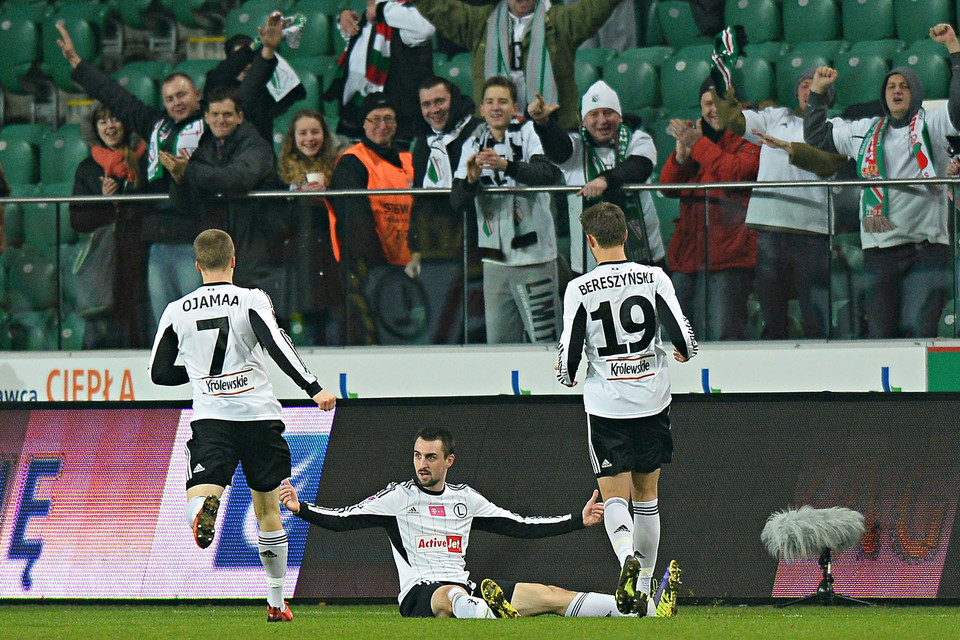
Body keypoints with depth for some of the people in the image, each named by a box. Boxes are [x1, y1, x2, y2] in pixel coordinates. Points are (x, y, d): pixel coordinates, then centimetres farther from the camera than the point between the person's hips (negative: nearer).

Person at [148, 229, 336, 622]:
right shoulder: (251, 300, -1)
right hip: (259, 415, 0)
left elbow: (159, 372, 12)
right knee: (268, 508, 13)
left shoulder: (176, 312, 8)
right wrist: (314, 389, -20)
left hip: (210, 418, 0)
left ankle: (204, 509, -51)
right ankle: (276, 602, 19)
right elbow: (276, 345, -16)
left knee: (199, 492, -12)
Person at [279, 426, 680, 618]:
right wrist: (301, 509, -18)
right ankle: (491, 616, -74)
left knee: (546, 595, -11)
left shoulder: (465, 498, 19)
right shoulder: (399, 497, 6)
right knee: (452, 596, -41)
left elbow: (520, 526, 24)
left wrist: (579, 521, 21)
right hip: (420, 594, -4)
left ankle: (645, 610, -23)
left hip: (464, 589, 4)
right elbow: (343, 520, -1)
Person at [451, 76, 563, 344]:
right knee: (498, 342, 7)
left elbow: (550, 173, -22)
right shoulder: (473, 144, 10)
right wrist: (471, 179, -19)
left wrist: (507, 166, -36)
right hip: (496, 259, 5)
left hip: (534, 254, -5)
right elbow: (457, 202, 2)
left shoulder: (529, 133, -3)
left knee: (543, 341, -5)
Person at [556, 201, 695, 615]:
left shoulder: (579, 289, -9)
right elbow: (684, 340, -7)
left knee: (614, 497, 0)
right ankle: (644, 585, 21)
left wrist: (566, 376, 17)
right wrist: (683, 353, 18)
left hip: (606, 406, -2)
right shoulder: (654, 278, -5)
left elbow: (568, 356, -6)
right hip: (652, 401, 2)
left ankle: (627, 557, -29)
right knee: (646, 494, 16)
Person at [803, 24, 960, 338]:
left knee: (919, 328, -16)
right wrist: (817, 91, 25)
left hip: (925, 249, -4)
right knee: (881, 333, 2)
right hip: (879, 250, 4)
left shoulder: (930, 124, 7)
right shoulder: (864, 131, 21)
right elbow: (816, 135, 31)